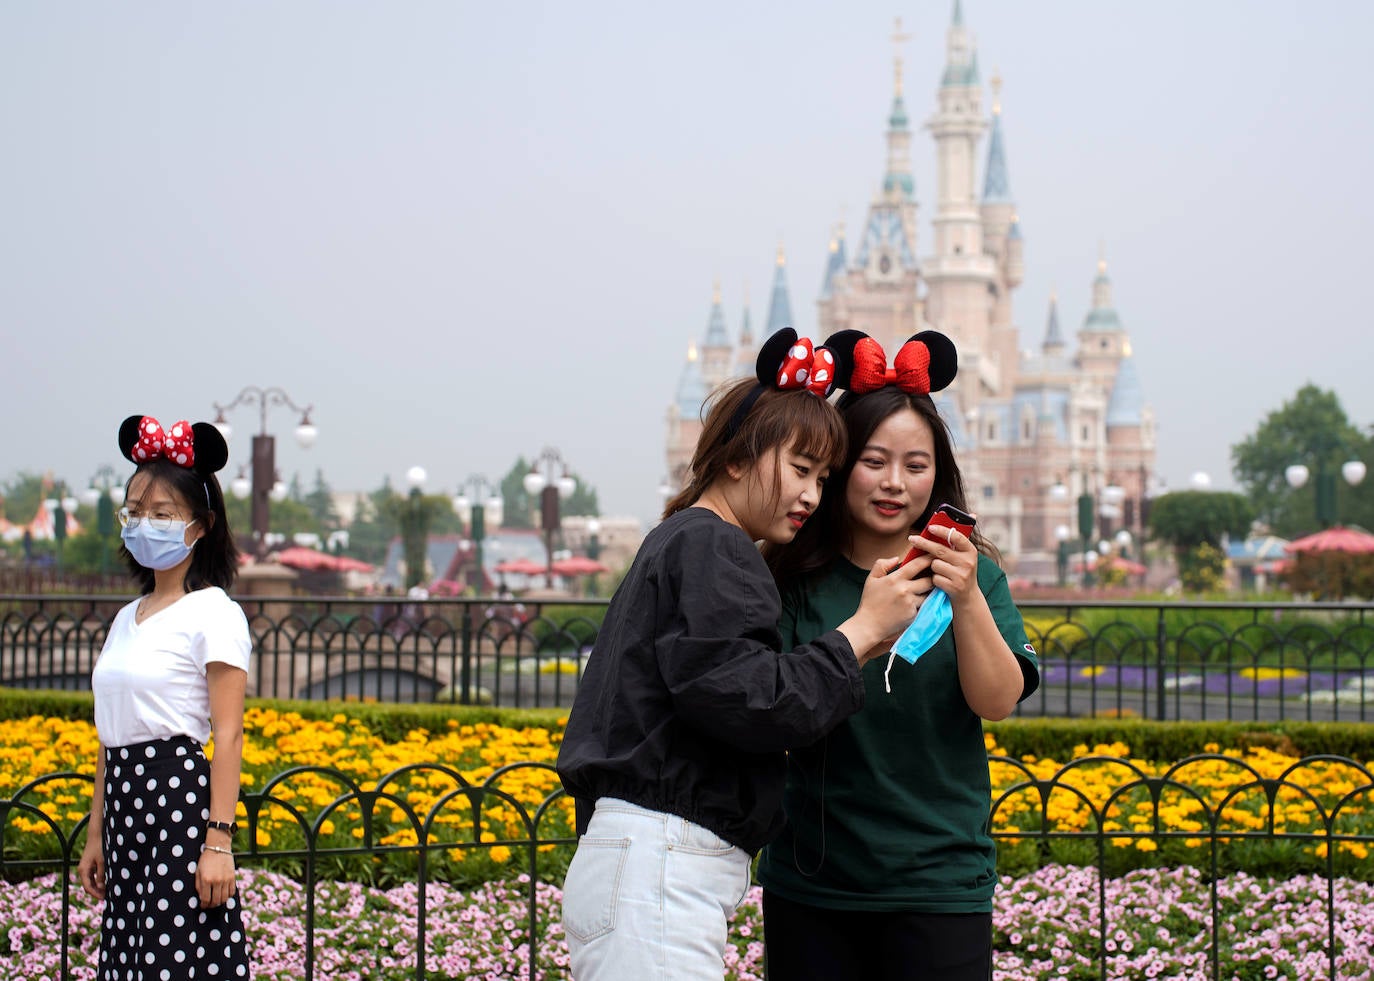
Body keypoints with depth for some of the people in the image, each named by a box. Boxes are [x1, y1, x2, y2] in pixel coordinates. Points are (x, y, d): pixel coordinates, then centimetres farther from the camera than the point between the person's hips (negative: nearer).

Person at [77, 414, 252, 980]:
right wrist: (96, 835, 15)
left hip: (182, 803, -7)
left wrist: (219, 840, -18)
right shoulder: (126, 620, 16)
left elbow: (228, 737, -12)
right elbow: (110, 739, 17)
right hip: (127, 811, 8)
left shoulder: (214, 614, -6)